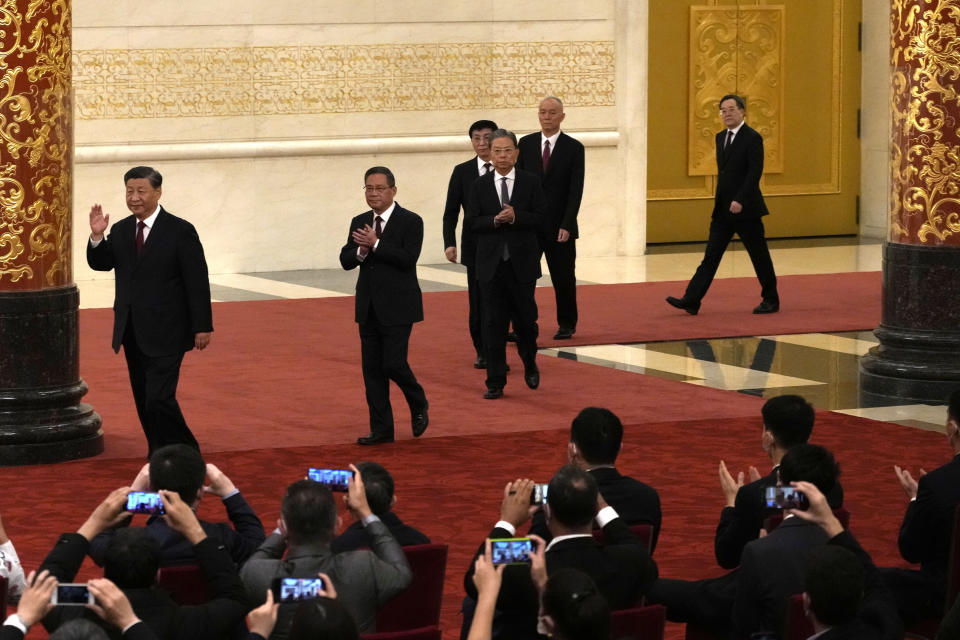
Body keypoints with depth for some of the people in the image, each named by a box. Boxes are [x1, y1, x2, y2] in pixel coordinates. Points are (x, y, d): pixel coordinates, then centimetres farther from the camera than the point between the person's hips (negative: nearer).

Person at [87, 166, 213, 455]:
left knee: (159, 399, -13)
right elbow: (100, 264, 6)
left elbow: (197, 283, -8)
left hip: (165, 334, -6)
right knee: (143, 401, 11)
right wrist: (96, 237, -12)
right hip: (132, 332, 6)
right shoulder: (121, 230, 8)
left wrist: (202, 327, -10)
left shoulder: (180, 231, -9)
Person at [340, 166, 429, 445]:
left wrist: (375, 244, -20)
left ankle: (419, 406, 18)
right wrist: (361, 250, -15)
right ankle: (381, 429, 11)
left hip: (397, 307, -6)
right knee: (372, 368, 5)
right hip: (369, 307, 6)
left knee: (393, 363, -11)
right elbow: (345, 260, 6)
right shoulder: (359, 223, 11)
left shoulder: (410, 222, -7)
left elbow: (408, 258, -18)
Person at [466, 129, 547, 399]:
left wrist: (515, 217, -19)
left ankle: (530, 364, 34)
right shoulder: (480, 186, 5)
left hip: (522, 263, -1)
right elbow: (471, 222, -1)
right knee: (493, 323, 0)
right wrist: (495, 220, -17)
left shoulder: (530, 182, 2)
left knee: (525, 319, 6)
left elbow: (541, 218, -5)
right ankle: (495, 383, 4)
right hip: (491, 263, 1)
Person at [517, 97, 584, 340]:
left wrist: (566, 225, -13)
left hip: (559, 226, -2)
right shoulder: (526, 144, 5)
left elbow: (575, 190, -6)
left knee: (563, 277, 7)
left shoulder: (574, 148, -2)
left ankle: (567, 324, 19)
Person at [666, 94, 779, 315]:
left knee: (759, 256, 4)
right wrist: (720, 202, 18)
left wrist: (740, 200, -25)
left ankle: (771, 300, 17)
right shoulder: (721, 137, 13)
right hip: (723, 210, 7)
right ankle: (691, 301, -6)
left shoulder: (752, 138, -11)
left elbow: (755, 172, -18)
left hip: (745, 208, -7)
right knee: (711, 255, 0)